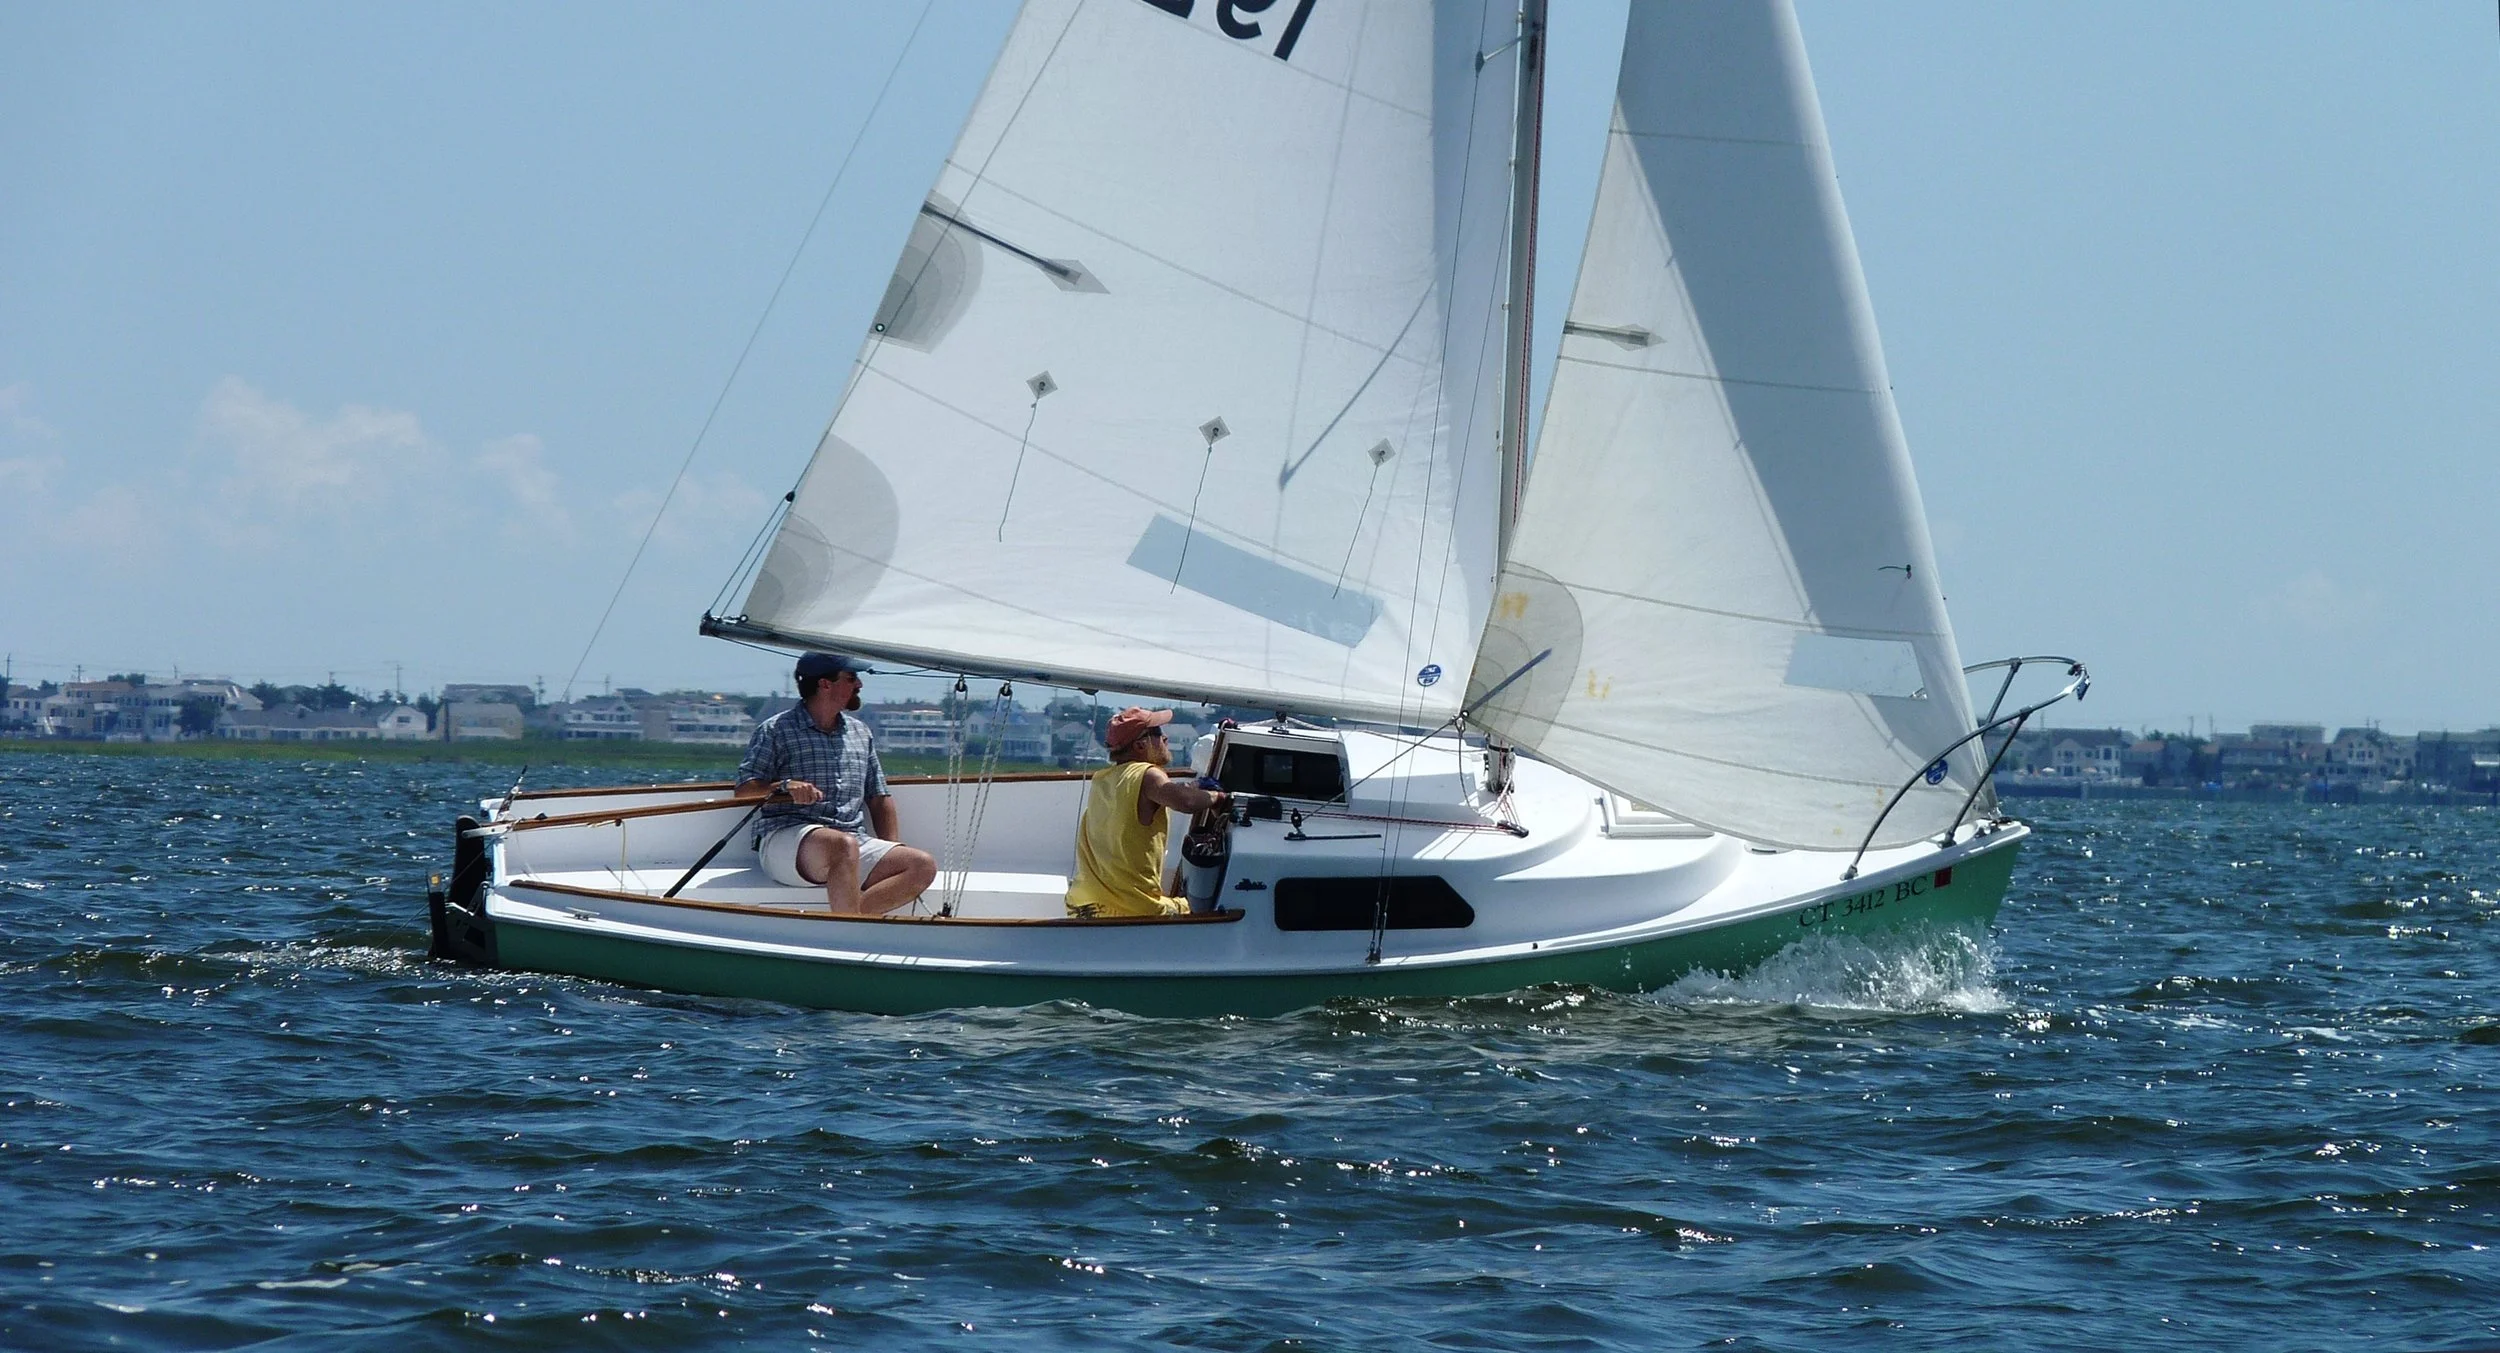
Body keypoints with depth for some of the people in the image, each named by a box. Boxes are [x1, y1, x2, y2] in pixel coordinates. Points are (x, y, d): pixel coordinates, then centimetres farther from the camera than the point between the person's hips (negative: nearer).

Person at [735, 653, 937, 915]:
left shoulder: (860, 733, 23)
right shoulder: (776, 731, 5)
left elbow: (879, 798, 26)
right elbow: (744, 791, -1)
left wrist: (891, 859, 13)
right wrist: (784, 786, -21)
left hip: (855, 842, 6)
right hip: (788, 837, -6)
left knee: (923, 866, -20)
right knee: (843, 845, -40)